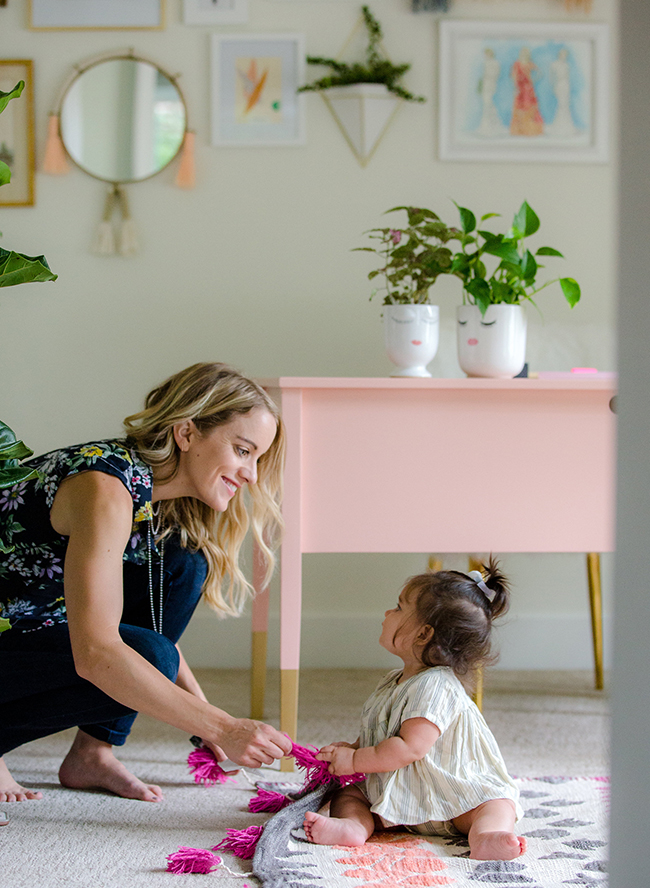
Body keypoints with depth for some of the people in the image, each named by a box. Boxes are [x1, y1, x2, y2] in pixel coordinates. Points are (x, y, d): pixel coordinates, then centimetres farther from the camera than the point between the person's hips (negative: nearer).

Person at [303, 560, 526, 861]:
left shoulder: (434, 688, -21)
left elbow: (410, 748, -29)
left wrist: (354, 760, -21)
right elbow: (379, 735, 21)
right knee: (347, 795, -10)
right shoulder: (393, 683, 10)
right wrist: (352, 748, 0)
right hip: (394, 797, 8)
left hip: (451, 799, -8)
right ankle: (353, 825, -39)